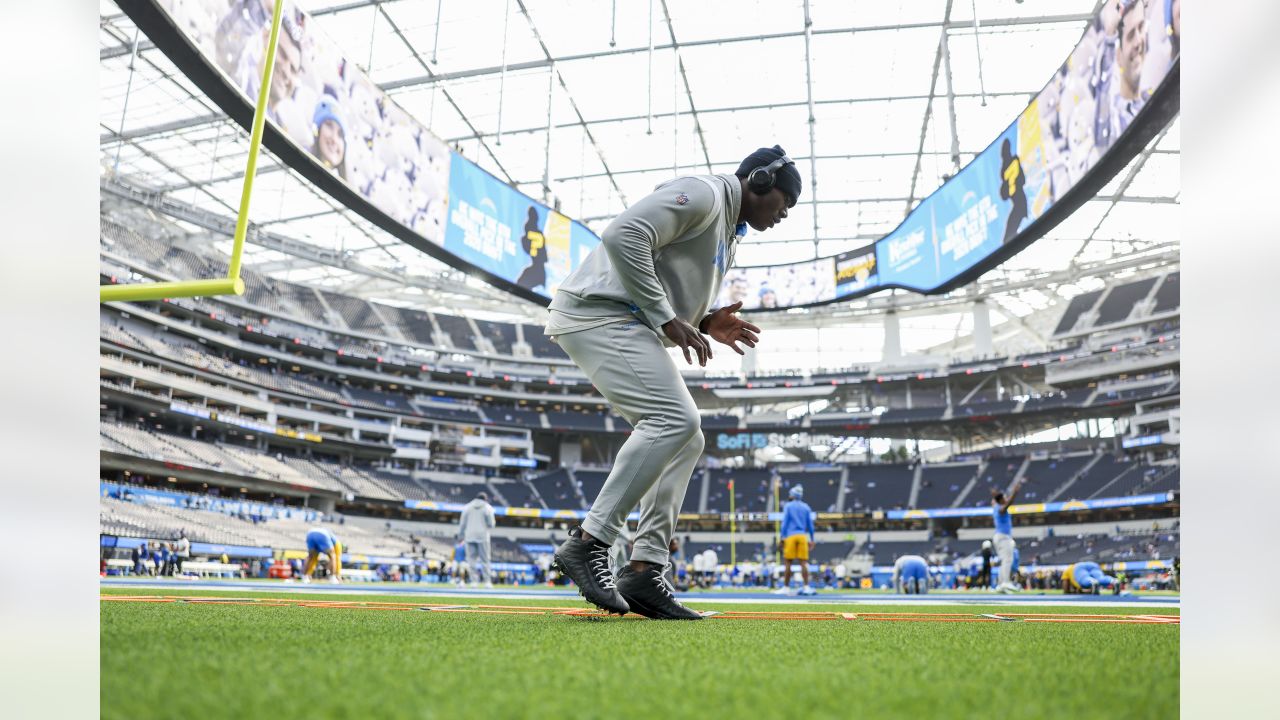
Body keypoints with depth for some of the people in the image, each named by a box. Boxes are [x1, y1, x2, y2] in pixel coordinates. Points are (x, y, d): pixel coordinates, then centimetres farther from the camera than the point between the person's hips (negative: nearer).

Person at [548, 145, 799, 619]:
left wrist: (706, 324, 7)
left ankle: (644, 572, 2)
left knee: (684, 441, 5)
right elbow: (623, 235, -20)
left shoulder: (729, 234, 25)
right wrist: (666, 317, -20)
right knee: (674, 419, -23)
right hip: (599, 311, -10)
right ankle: (588, 543, -21)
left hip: (628, 326, 11)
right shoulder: (703, 193, -6)